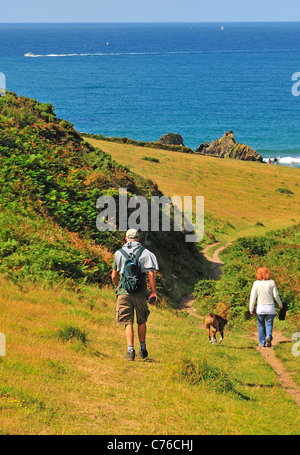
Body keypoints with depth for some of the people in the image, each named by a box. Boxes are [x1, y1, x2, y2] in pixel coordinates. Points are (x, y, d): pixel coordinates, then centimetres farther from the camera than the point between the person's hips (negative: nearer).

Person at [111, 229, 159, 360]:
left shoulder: (119, 253, 4)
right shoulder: (145, 253, 1)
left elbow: (114, 276, 8)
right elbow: (151, 273, -7)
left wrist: (117, 287, 27)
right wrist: (154, 292, -3)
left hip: (124, 292, 0)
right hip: (140, 293, 0)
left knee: (128, 322, 0)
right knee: (141, 321, 15)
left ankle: (130, 350, -12)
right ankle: (142, 349, 24)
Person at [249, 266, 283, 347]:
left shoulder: (256, 283, -7)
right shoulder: (271, 282, -6)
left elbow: (253, 297, -5)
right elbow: (276, 295, -4)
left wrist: (251, 309, 1)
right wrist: (280, 304, 12)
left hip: (260, 308, 0)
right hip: (270, 307, 0)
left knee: (261, 325, 15)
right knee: (269, 324, 11)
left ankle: (262, 342, 17)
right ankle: (269, 336, -16)